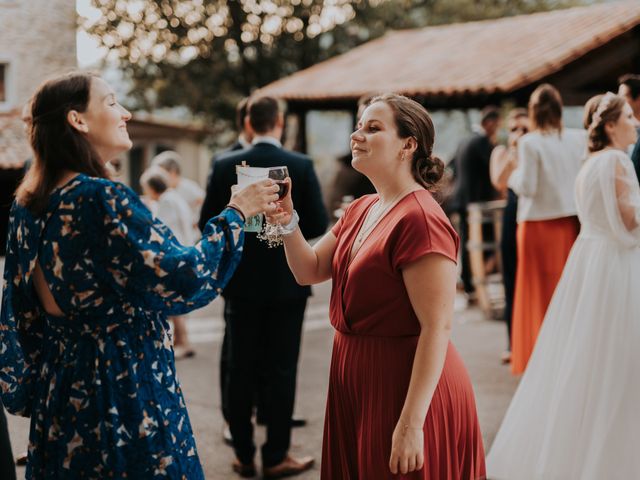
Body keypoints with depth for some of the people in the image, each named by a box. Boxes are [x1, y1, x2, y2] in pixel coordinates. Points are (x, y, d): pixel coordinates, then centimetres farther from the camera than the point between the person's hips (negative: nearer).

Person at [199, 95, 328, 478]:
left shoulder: (226, 166, -5)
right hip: (287, 283, -1)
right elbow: (318, 225, -9)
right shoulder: (301, 166, -9)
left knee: (241, 370, 10)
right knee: (281, 370, 6)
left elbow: (209, 224, -4)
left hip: (242, 282, 2)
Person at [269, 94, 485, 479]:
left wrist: (412, 424, -25)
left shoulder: (420, 219, -20)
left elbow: (438, 328, -23)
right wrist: (288, 222, -6)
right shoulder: (361, 210, 8)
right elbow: (310, 270, 12)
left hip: (405, 386, -9)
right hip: (359, 384, 9)